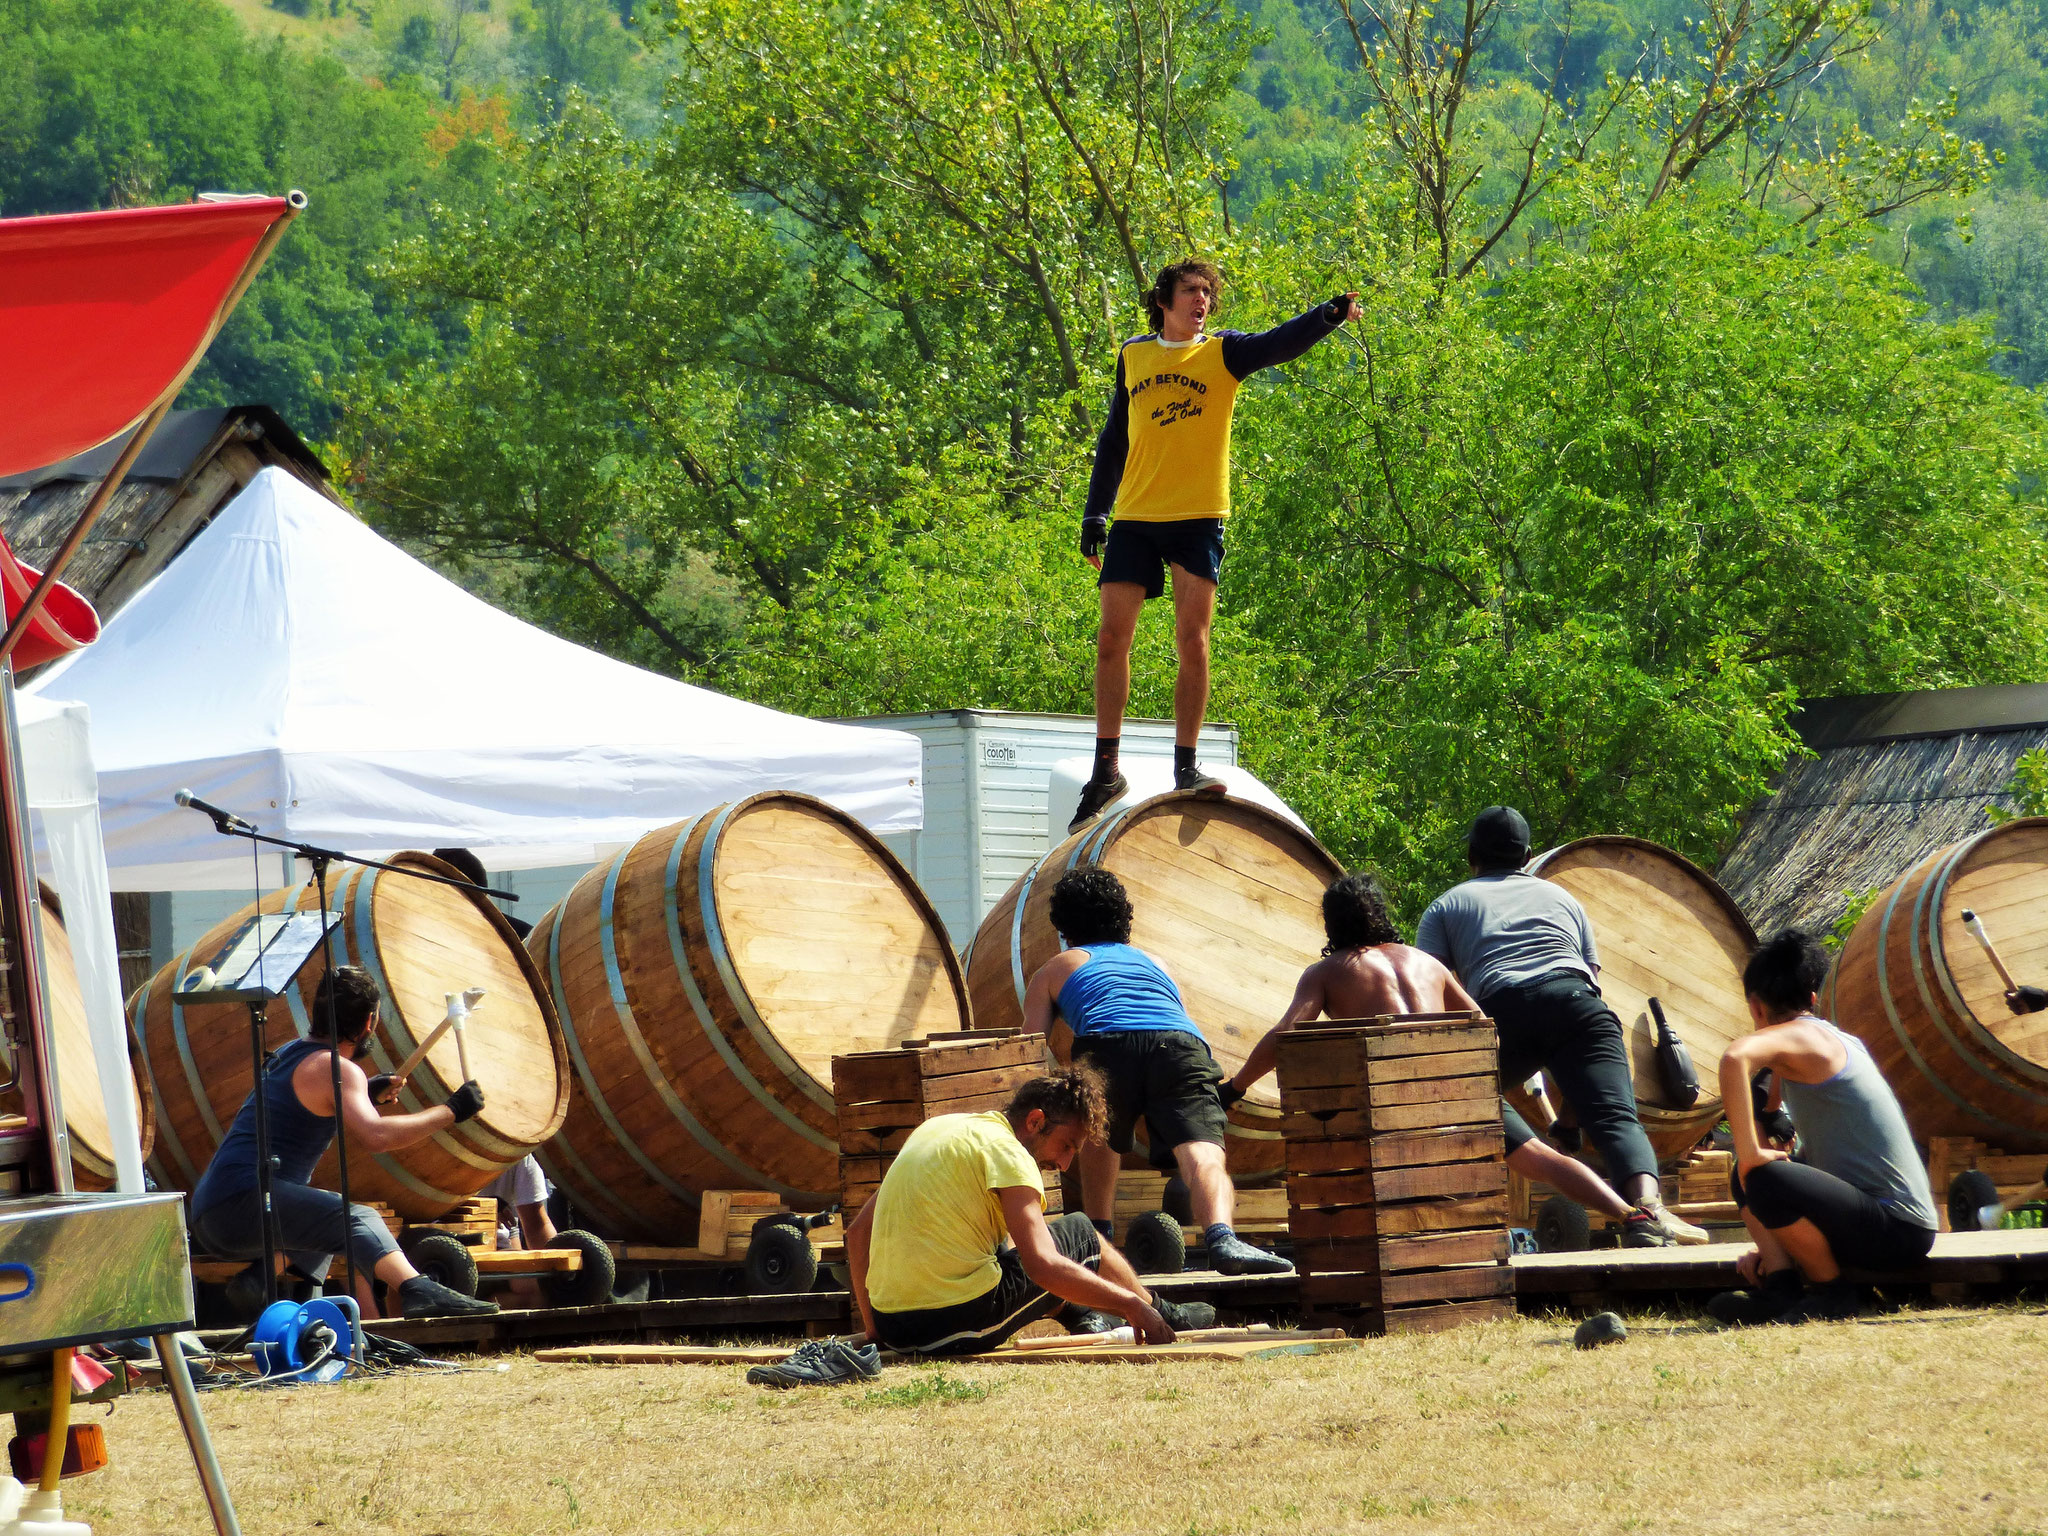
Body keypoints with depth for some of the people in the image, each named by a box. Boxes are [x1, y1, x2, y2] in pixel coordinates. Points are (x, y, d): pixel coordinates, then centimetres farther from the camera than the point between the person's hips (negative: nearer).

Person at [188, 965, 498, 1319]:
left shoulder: (290, 1054, 21)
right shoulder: (335, 1069, -8)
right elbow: (375, 1135, -25)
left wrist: (366, 1095, 29)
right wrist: (451, 1111, -17)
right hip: (241, 1203, -10)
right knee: (358, 1219, -26)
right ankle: (418, 1290, -50)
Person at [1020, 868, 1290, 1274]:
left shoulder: (1055, 970, 33)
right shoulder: (1154, 962, 42)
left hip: (1107, 1046, -1)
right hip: (1181, 1044, 1)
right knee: (1202, 1151, -17)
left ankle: (1098, 1237, 26)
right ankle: (1221, 1237, -44)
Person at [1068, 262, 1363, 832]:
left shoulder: (1222, 353, 2)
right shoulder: (1133, 356, 12)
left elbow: (1281, 343, -17)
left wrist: (1330, 315, -35)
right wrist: (1094, 513, 16)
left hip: (1197, 518, -3)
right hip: (1134, 519, 3)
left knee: (1192, 641, -8)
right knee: (1112, 640, -1)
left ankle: (1186, 766, -2)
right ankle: (1106, 770, 8)